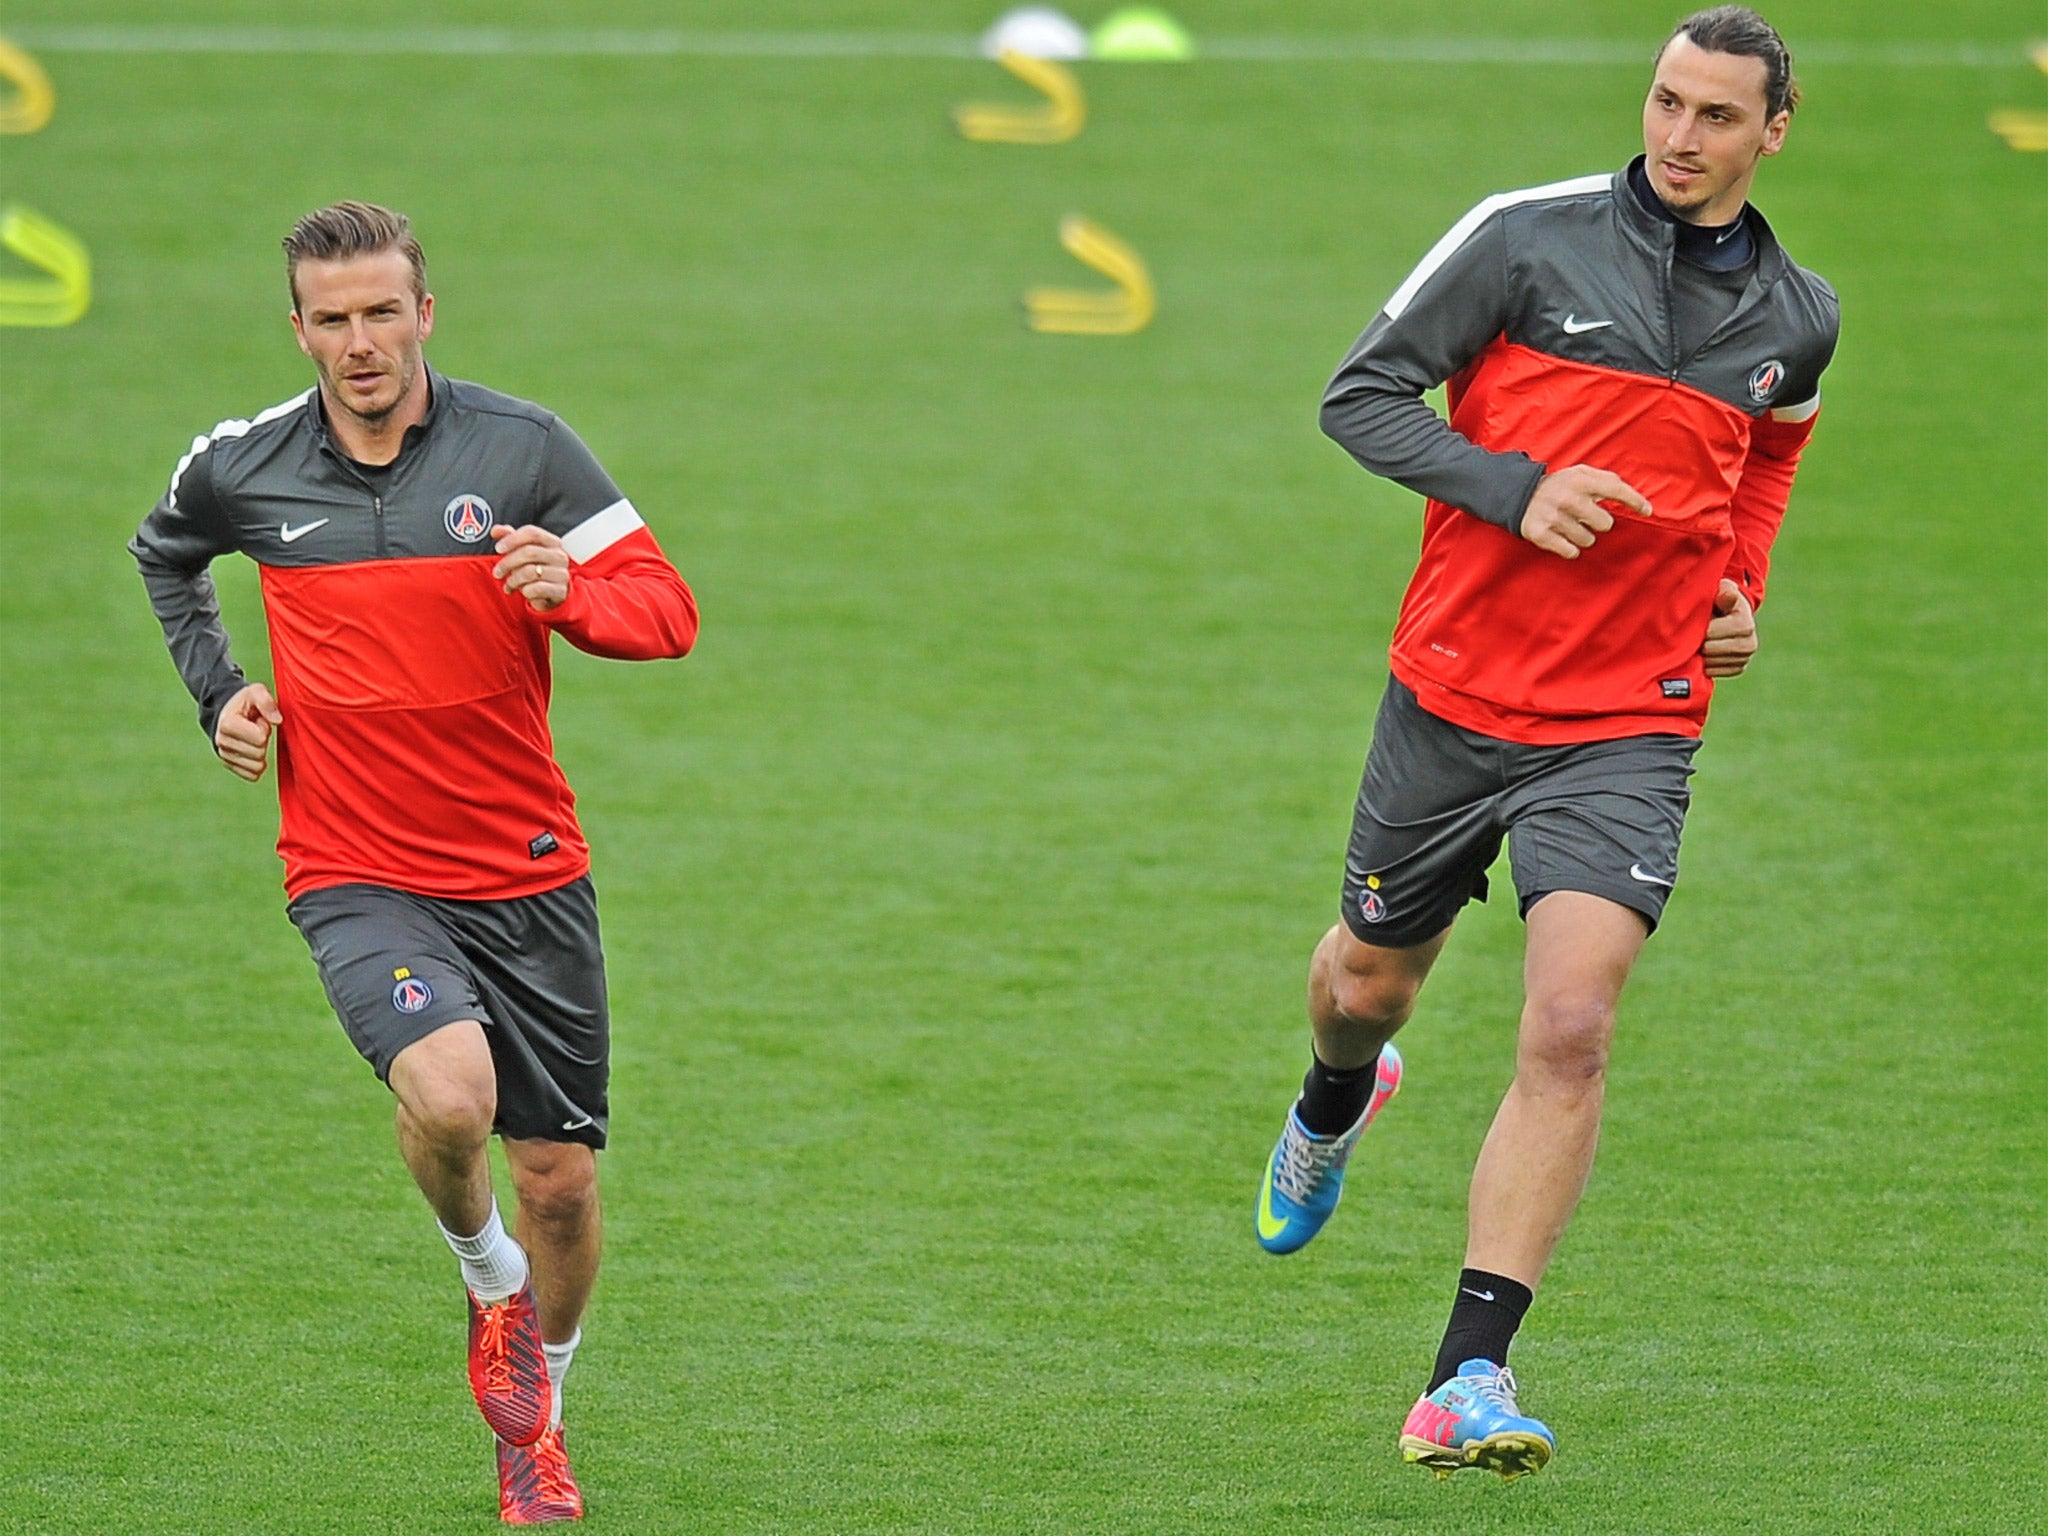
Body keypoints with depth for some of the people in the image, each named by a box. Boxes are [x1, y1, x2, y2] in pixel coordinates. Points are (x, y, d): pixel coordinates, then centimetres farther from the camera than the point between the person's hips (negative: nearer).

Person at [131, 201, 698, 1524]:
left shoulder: (522, 447, -5)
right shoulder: (242, 469, -1)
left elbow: (669, 608, -4)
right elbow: (164, 556, 24)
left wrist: (568, 591, -25)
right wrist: (219, 694, 10)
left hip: (528, 874, 1)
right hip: (358, 879, -1)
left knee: (560, 1182, 5)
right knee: (449, 1091, -29)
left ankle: (538, 1415, 33)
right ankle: (490, 1283, 3)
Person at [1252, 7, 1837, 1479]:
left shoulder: (1796, 318, 4)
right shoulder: (1529, 237, -7)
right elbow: (1362, 393, -4)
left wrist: (1743, 585, 9)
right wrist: (1517, 489, -18)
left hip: (1629, 727, 0)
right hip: (1454, 694, 0)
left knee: (1570, 1027, -18)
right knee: (1370, 982, 18)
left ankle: (1471, 1379, -18)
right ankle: (1337, 1102, 58)